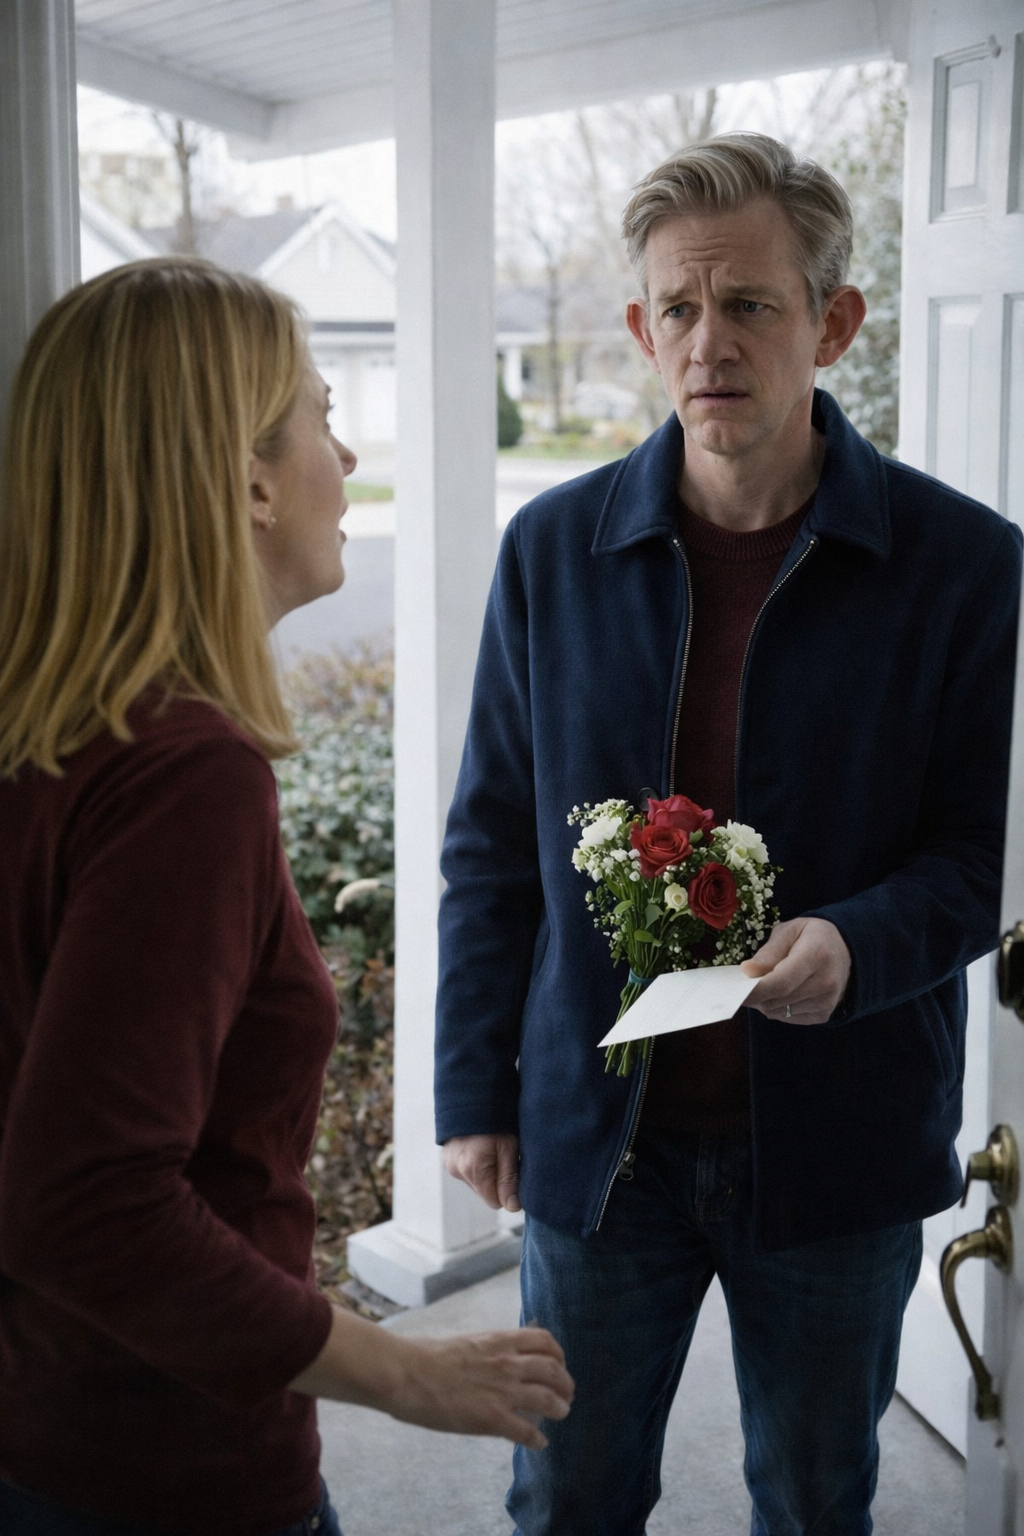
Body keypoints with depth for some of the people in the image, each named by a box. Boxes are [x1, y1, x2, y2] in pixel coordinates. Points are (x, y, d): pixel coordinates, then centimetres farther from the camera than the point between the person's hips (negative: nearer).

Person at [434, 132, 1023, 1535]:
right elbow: (494, 842, 4)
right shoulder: (554, 549, -2)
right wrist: (473, 1088, 2)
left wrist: (862, 943, -25)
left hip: (841, 1151, -1)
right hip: (595, 1135, 1)